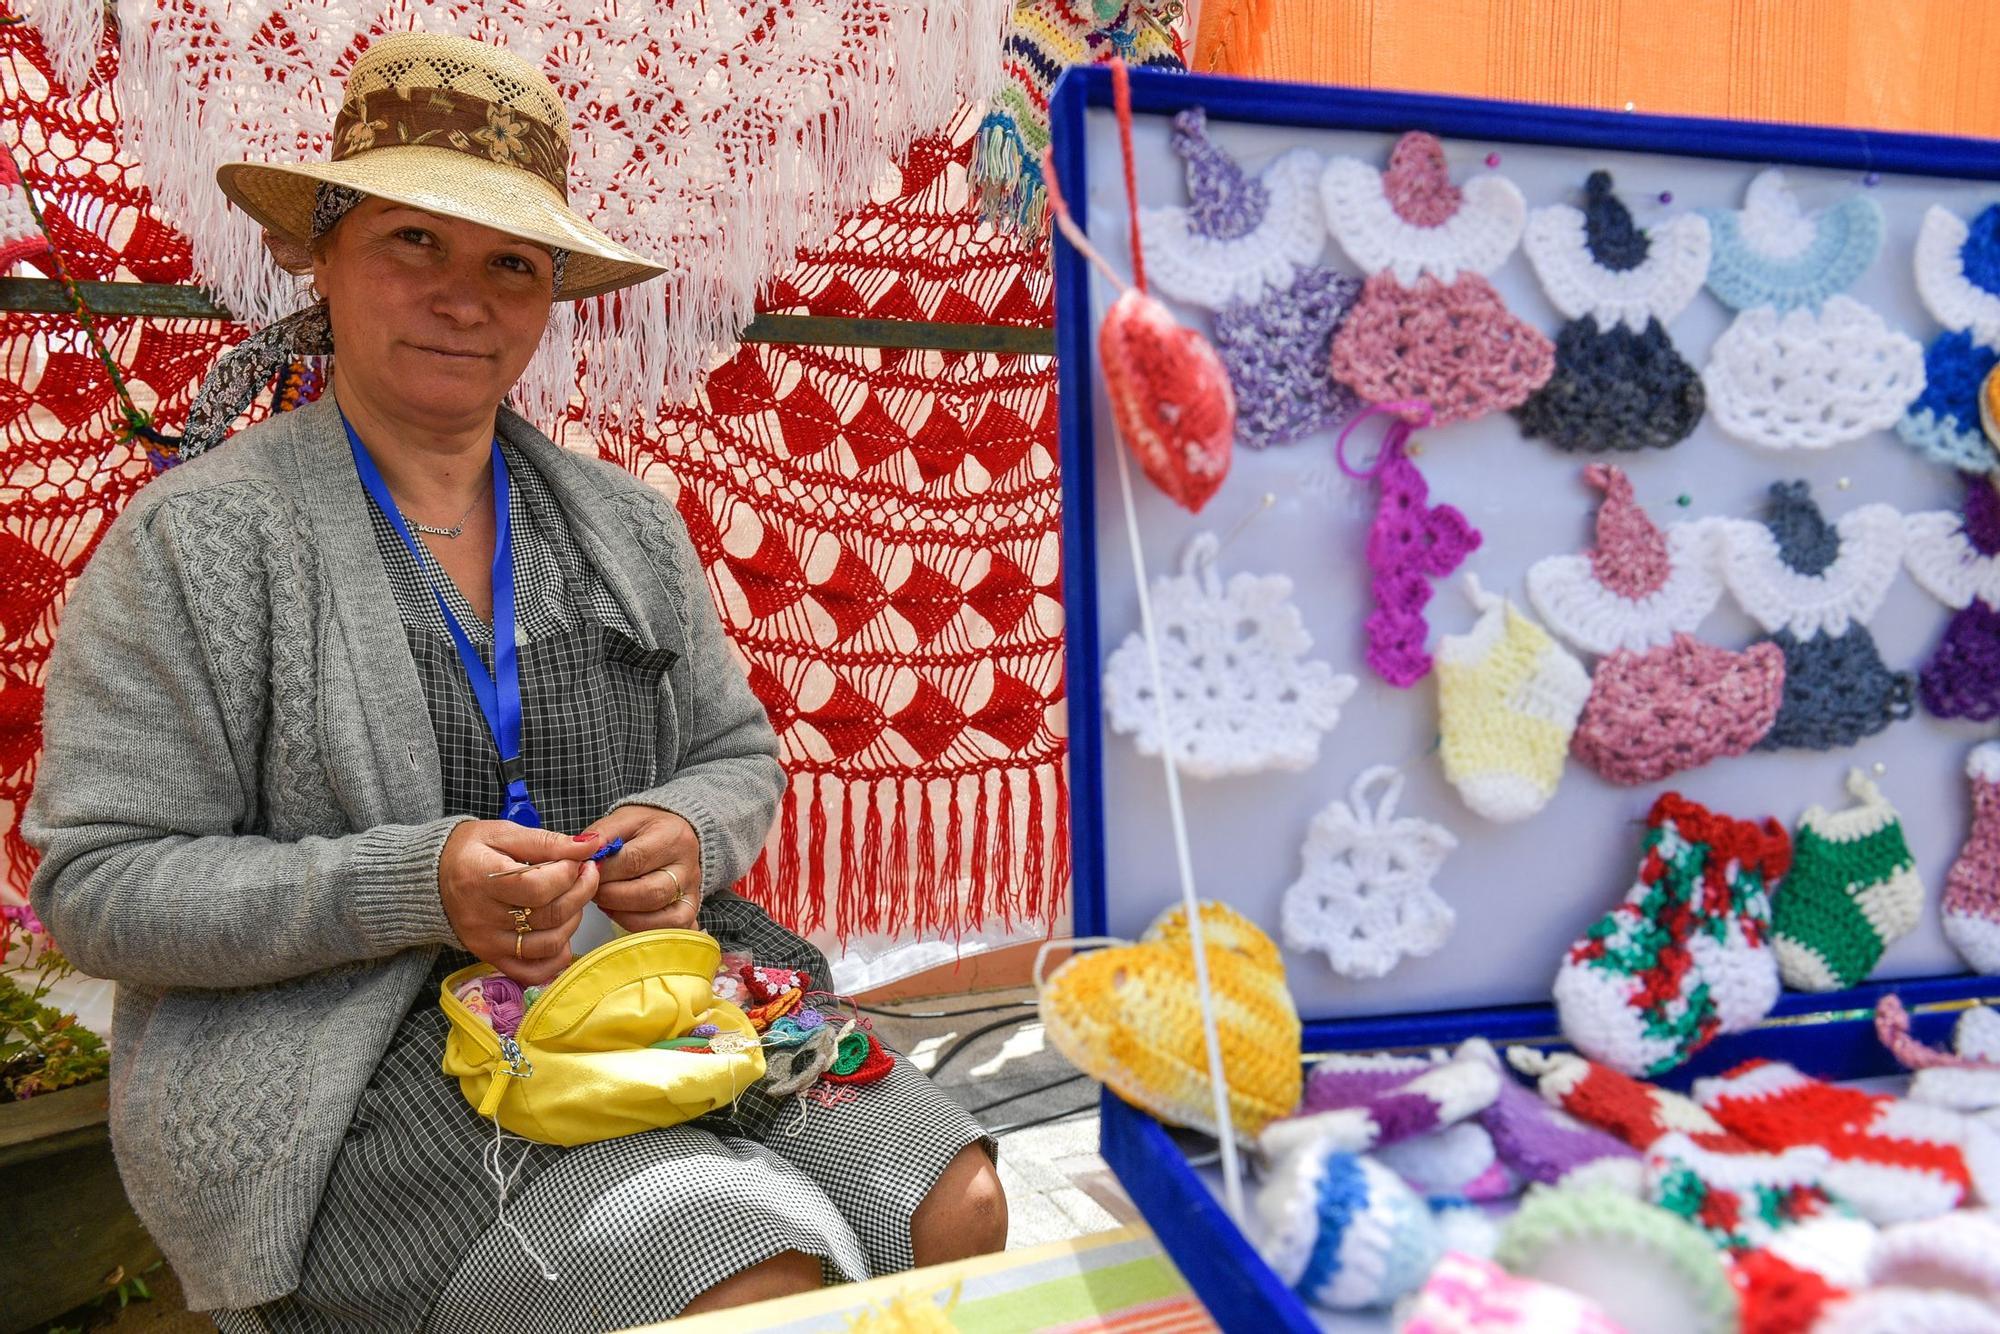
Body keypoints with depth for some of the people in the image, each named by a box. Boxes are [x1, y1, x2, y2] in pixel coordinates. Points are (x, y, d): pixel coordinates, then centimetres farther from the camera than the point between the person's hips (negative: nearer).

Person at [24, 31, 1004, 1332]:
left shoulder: (624, 520, 11)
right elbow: (97, 882, -6)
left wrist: (688, 832, -8)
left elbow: (740, 757, 16)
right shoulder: (198, 538, -3)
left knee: (961, 1210, -14)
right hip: (356, 1062, -4)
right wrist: (413, 886, -20)